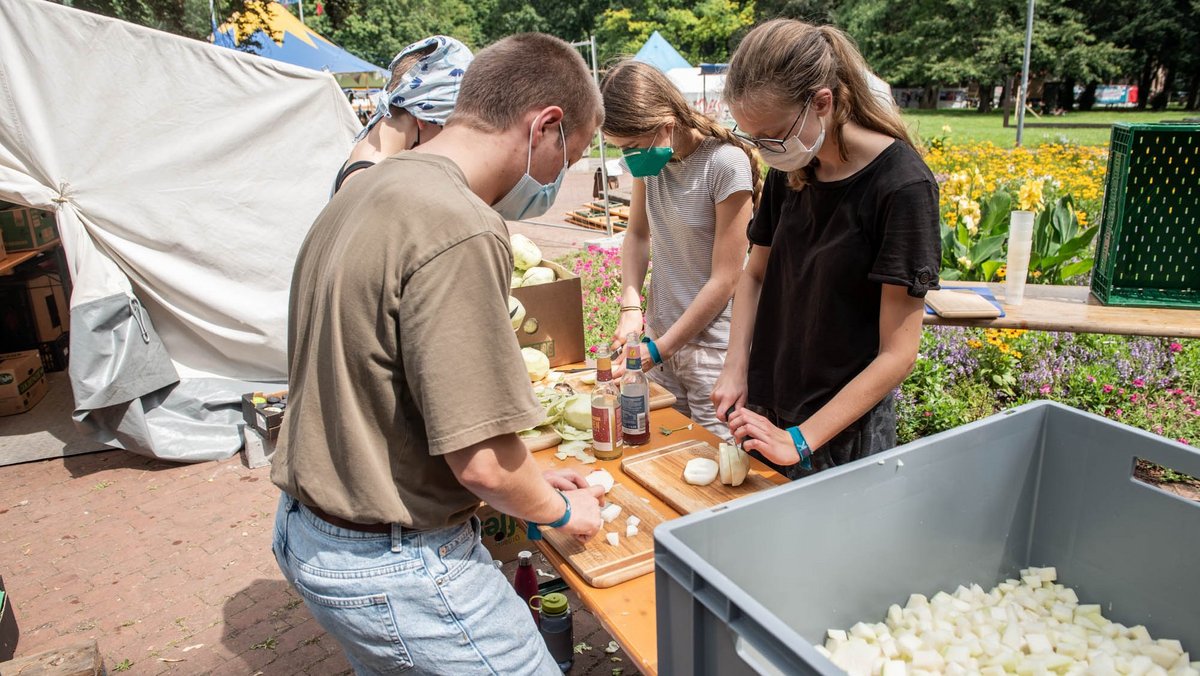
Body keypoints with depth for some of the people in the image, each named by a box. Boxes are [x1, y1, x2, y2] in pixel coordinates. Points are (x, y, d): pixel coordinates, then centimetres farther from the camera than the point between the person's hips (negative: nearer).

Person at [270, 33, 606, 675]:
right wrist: (562, 510, -3)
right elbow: (482, 463, -26)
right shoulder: (460, 230, -26)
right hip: (395, 566, -9)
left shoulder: (364, 190, 4)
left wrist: (529, 477, 11)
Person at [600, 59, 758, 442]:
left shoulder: (726, 163, -19)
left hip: (713, 342, -6)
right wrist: (630, 307, -5)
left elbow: (724, 280, -17)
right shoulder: (649, 157, -1)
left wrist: (656, 351, -14)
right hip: (660, 332, 6)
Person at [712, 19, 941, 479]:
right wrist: (736, 370, -3)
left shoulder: (902, 186, -19)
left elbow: (898, 354, -19)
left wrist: (801, 440, -22)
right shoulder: (790, 170, -2)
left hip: (845, 427, -5)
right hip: (767, 410, 5)